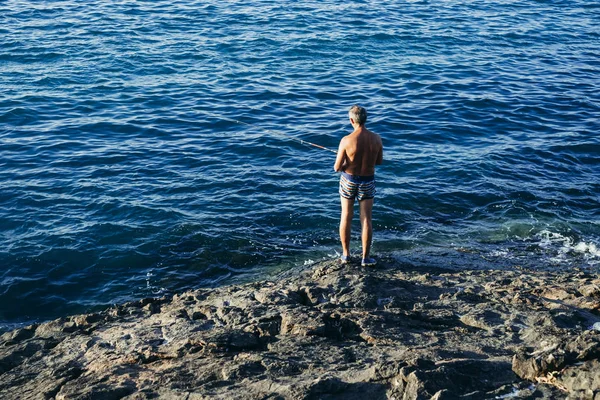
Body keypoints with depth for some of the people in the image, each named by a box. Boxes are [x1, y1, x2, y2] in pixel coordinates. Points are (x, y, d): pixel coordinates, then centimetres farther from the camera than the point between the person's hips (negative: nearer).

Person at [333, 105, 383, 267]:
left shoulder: (346, 140, -21)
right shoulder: (376, 139, -12)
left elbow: (337, 168, -15)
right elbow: (379, 161, 4)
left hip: (349, 180, -2)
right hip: (368, 181, 2)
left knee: (346, 217, 14)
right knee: (366, 220, 9)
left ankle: (346, 254, 25)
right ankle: (366, 258, 14)